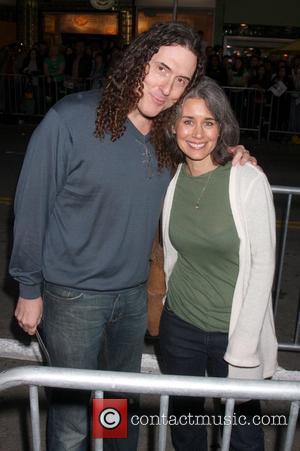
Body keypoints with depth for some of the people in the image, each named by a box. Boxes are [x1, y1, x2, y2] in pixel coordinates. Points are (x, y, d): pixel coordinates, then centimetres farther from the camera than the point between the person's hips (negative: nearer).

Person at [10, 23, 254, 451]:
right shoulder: (70, 119, -19)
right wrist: (29, 289, -7)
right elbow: (31, 207, -13)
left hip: (134, 294, 5)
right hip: (73, 297, -5)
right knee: (73, 415, 13)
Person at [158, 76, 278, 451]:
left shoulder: (249, 181, -15)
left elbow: (262, 265, -13)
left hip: (234, 330, -3)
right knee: (184, 419, 21)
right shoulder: (171, 180, -2)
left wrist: (243, 346, -13)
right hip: (180, 324, 4)